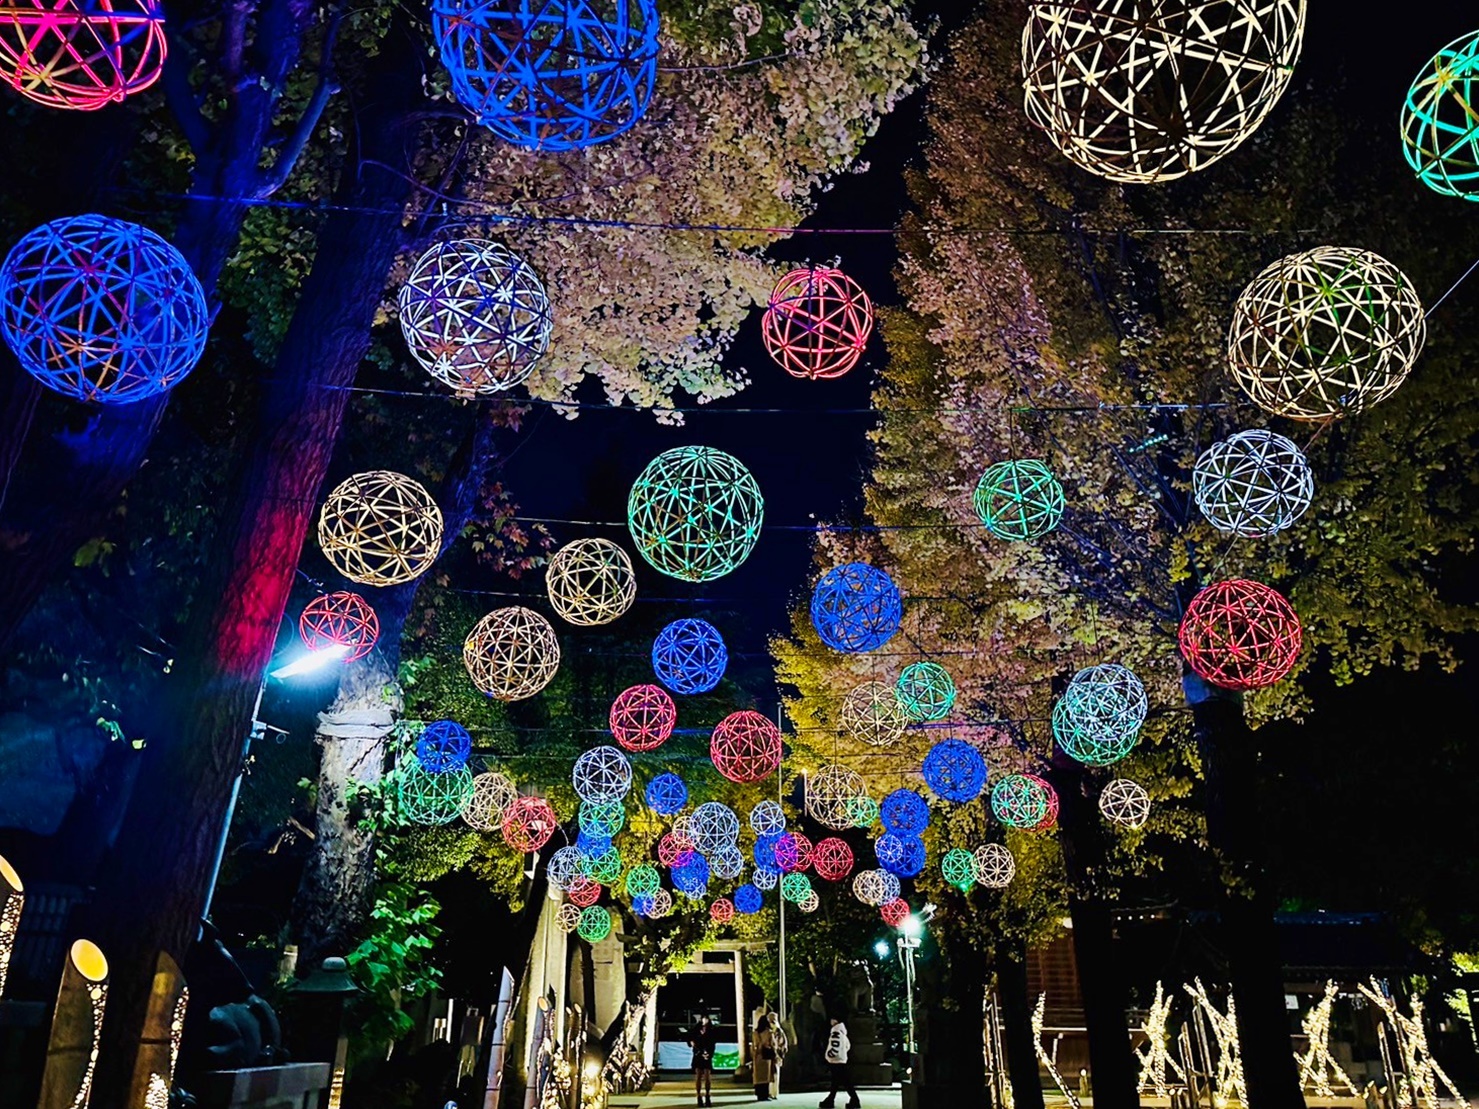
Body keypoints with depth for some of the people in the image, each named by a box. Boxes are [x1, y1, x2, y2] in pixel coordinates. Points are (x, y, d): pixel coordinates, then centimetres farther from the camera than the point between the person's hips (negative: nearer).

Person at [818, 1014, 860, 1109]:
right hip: (841, 1059, 10)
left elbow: (835, 1047, -25)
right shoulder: (841, 1030, 13)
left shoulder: (836, 1032, -18)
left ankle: (855, 1101, -7)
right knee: (835, 1081, 14)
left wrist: (828, 1055, -12)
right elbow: (847, 1046, 21)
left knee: (846, 1082, -8)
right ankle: (830, 1100, 21)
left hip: (836, 1061, -10)